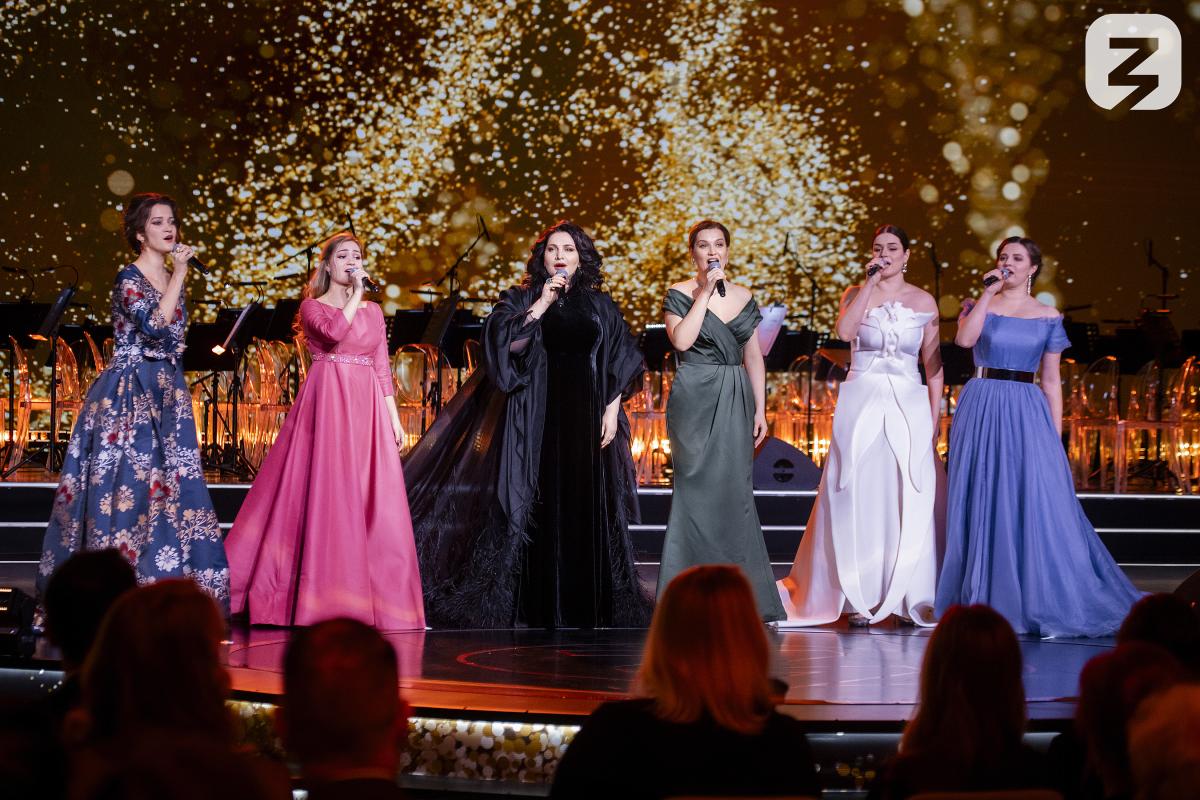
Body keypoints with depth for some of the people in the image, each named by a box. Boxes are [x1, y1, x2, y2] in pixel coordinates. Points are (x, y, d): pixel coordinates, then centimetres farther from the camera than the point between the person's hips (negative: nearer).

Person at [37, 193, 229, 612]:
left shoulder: (171, 278, 13)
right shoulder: (129, 278, -9)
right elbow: (154, 328, -24)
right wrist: (179, 276, -21)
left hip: (166, 392, 7)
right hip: (130, 393, -7)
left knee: (169, 481, 4)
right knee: (129, 480, -8)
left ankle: (164, 581, 8)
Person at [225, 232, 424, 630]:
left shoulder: (373, 311, 17)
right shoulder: (312, 306, 3)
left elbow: (382, 368, 14)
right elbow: (334, 332, -19)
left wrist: (394, 417, 6)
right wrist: (355, 293, -12)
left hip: (367, 408, 4)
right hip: (327, 403, -4)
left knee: (374, 501, 0)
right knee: (326, 494, -8)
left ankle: (377, 597, 5)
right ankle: (326, 598, -4)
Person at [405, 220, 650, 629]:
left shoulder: (600, 305, 10)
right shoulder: (521, 299, 7)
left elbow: (619, 365, 8)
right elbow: (506, 341, -10)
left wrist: (612, 412, -2)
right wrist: (542, 304, -13)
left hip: (585, 418, 2)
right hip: (535, 417, -1)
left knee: (587, 508, 0)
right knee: (537, 504, -5)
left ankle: (583, 605, 6)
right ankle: (538, 606, 0)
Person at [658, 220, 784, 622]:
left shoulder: (744, 297, 12)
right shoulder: (679, 294, 0)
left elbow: (754, 357, 13)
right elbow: (682, 339, -17)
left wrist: (760, 408, 7)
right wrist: (704, 292, -13)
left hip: (736, 402, 4)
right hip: (695, 400, -4)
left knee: (736, 492, 3)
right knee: (698, 490, -4)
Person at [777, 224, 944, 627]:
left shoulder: (924, 302, 7)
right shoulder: (856, 294, 7)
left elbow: (933, 363, 7)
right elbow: (845, 330, -14)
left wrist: (934, 419, 0)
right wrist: (870, 283, -12)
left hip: (909, 404, 0)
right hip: (861, 401, 0)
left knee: (911, 501, -3)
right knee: (859, 499, -1)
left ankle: (911, 597, 4)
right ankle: (859, 598, 3)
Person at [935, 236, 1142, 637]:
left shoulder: (1048, 317, 8)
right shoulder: (980, 305, 7)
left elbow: (1051, 380, 8)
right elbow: (964, 338, -14)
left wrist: (1055, 435, 2)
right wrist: (988, 293, -11)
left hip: (1027, 414, 0)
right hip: (981, 410, 0)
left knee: (1035, 507, -6)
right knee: (983, 507, 1)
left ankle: (1044, 603, 2)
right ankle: (984, 601, 9)